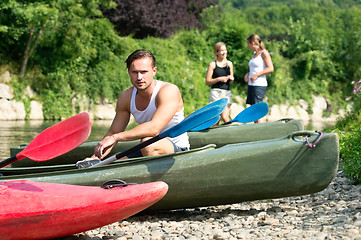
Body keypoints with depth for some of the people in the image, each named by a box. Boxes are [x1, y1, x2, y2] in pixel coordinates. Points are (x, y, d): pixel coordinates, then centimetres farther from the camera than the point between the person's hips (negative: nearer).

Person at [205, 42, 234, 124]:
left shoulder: (229, 64, 13)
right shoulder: (212, 64, 1)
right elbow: (207, 81, -2)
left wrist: (231, 79, -1)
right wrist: (219, 79, -13)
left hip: (227, 92, 2)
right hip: (215, 92, -2)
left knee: (225, 118, -12)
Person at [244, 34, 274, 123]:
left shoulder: (264, 53, -6)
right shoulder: (254, 54, 18)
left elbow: (270, 68, -14)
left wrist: (256, 75, -17)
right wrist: (248, 74, 10)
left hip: (259, 85, -9)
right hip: (251, 85, 9)